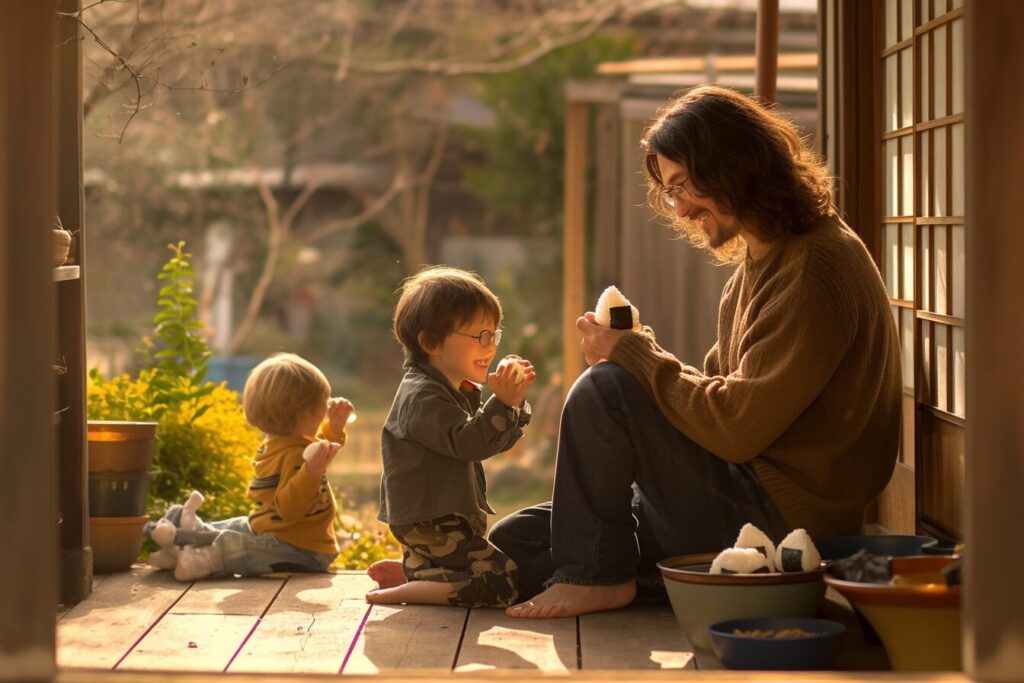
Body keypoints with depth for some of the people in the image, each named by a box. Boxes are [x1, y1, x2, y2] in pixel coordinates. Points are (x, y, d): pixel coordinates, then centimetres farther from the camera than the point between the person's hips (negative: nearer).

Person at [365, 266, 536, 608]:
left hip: (451, 521, 11)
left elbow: (496, 440, 16)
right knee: (508, 585, -19)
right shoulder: (422, 396, -18)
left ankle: (407, 570, 17)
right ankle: (408, 589, -18)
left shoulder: (461, 393, 16)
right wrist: (502, 403, -33)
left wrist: (514, 401, 1)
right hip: (430, 525, -11)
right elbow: (466, 442, -28)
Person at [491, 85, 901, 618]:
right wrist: (638, 352, -2)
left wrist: (630, 354, -14)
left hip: (780, 517, -9)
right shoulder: (761, 257, 14)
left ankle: (594, 575, -8)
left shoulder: (814, 268, -19)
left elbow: (738, 428, -23)